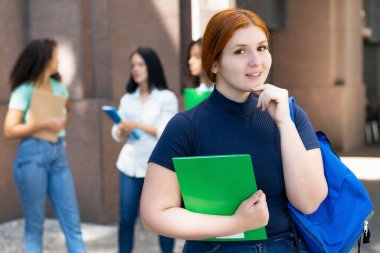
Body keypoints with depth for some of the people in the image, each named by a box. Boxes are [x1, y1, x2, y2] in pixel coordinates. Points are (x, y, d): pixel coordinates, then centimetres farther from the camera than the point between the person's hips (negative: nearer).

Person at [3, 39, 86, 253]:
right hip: (33, 155, -5)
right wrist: (44, 125, -18)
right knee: (35, 226, 3)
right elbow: (10, 130, -13)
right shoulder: (24, 91, -7)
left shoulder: (58, 86, 11)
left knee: (73, 224, 3)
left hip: (58, 154, 6)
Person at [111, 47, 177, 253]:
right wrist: (122, 130, -16)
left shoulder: (167, 97, -1)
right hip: (130, 164, 3)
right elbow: (117, 134, 7)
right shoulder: (127, 99, 12)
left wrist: (137, 125, -17)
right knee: (126, 219, 1)